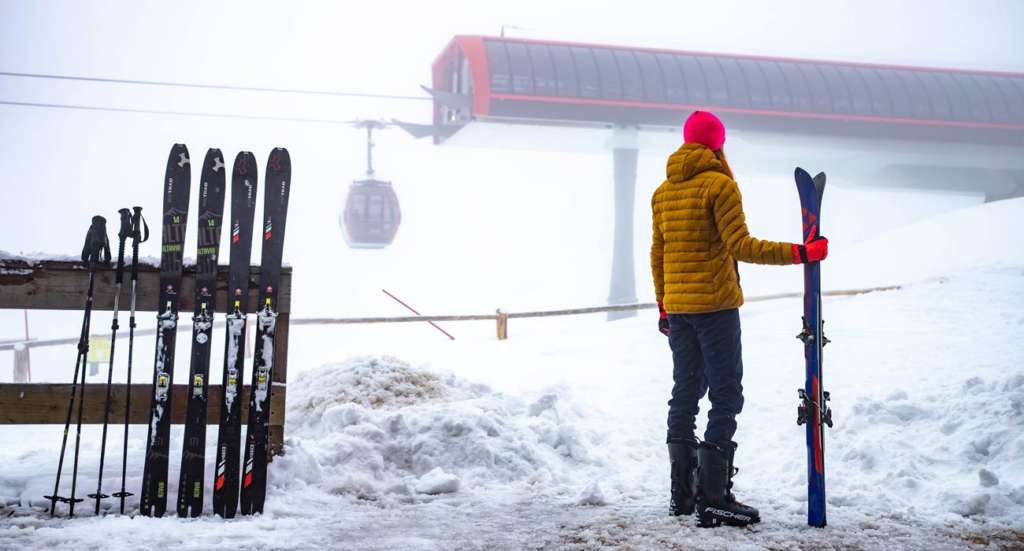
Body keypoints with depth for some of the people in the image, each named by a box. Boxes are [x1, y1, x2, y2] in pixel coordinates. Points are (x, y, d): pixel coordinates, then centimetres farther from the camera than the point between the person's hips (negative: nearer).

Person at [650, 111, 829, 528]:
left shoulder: (663, 191, 11)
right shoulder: (719, 184, -10)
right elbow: (741, 246, -16)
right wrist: (798, 253, -15)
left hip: (677, 308, 7)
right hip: (715, 306, -7)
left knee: (686, 392, 14)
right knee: (726, 395, -4)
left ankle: (682, 493, 19)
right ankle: (713, 500, -7)